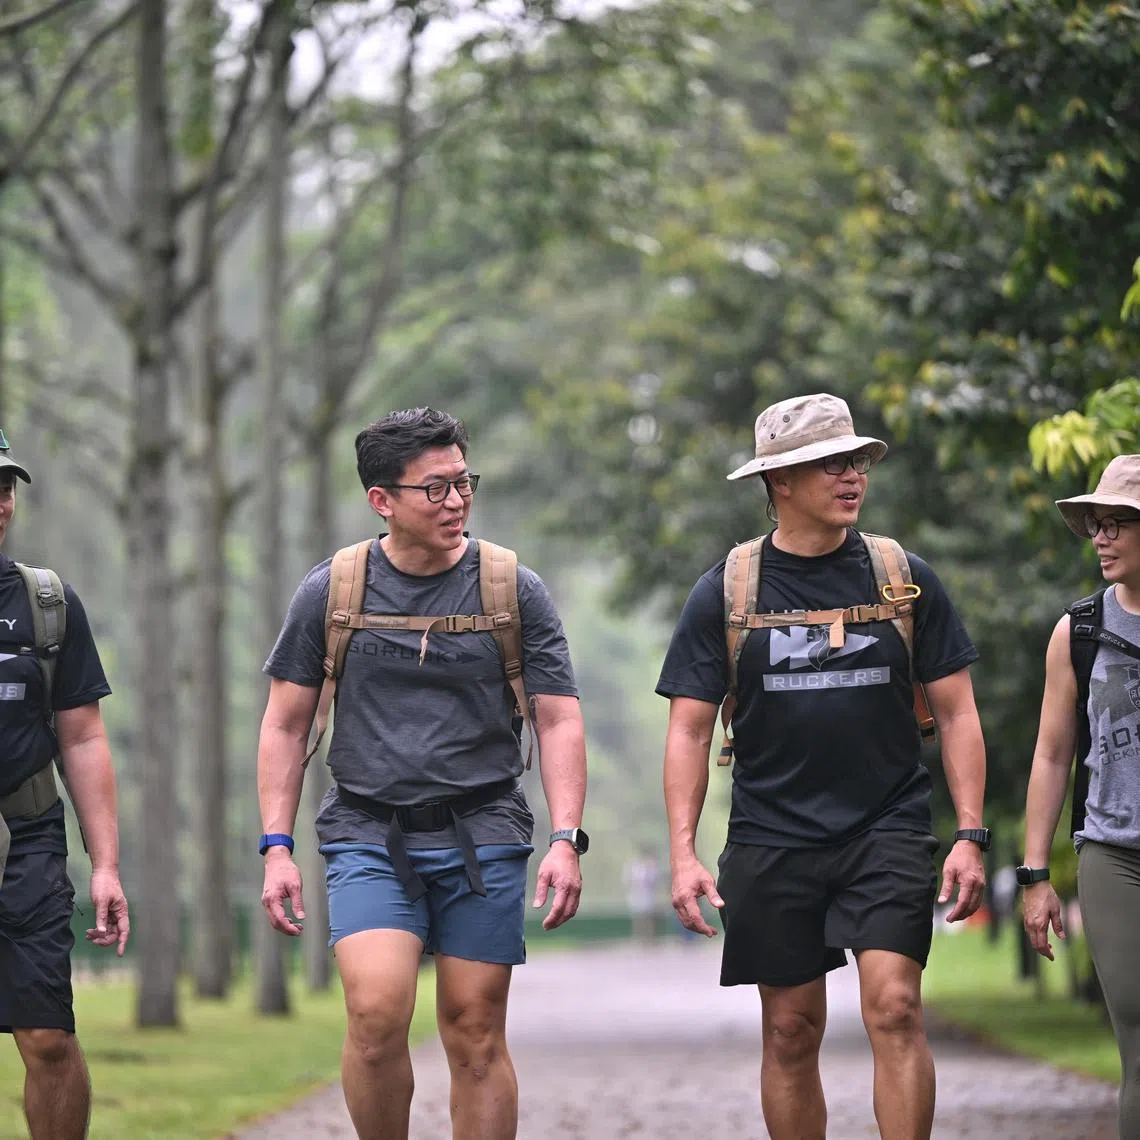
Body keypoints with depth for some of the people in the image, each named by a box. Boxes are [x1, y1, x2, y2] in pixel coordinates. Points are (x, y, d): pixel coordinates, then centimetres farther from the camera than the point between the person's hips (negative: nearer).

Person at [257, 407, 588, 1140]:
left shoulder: (514, 591, 3)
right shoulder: (332, 592, 4)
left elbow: (559, 722, 3)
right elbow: (286, 725, 9)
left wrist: (566, 839, -9)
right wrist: (277, 846, 2)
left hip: (482, 836, 0)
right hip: (368, 835, 0)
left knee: (476, 1035, 0)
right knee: (377, 1012, -18)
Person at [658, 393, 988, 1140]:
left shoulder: (904, 579, 4)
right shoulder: (727, 592, 3)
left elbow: (957, 713, 6)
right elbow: (689, 731, 4)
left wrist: (970, 834, -3)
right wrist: (683, 854, -6)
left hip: (889, 830, 0)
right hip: (773, 841, 1)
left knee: (895, 1007, -15)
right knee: (792, 1032, 5)